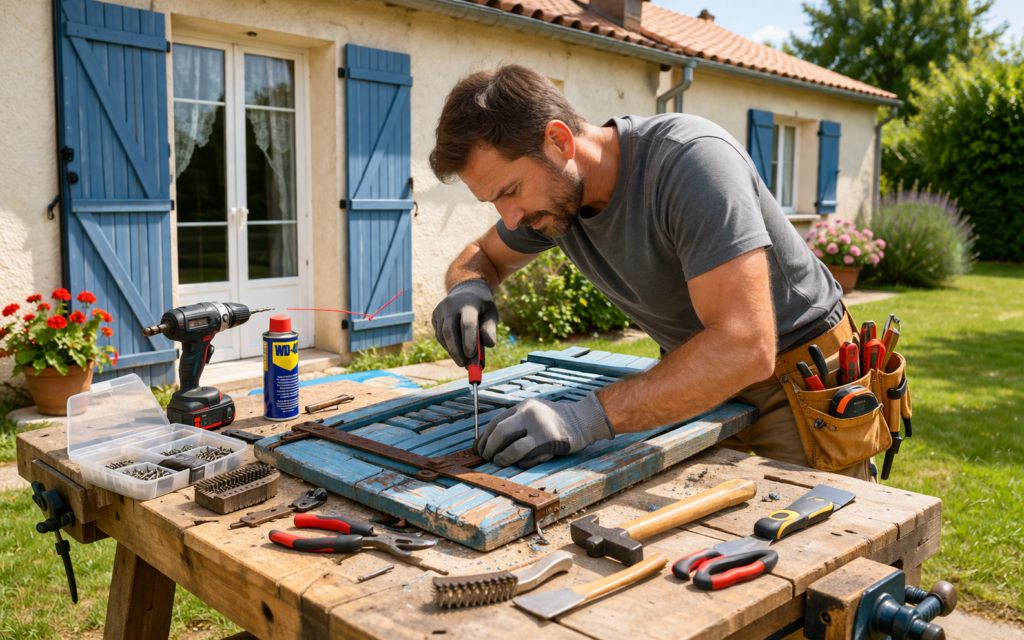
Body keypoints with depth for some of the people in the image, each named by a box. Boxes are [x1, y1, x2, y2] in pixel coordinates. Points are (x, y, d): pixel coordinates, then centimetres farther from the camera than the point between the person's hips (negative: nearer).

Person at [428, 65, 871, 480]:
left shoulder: (690, 158, -30)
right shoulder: (552, 190, -8)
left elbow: (744, 345, -38)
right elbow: (481, 257, 11)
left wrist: (590, 417, -44)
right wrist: (469, 287, -16)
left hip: (799, 392, -5)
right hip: (708, 387, 6)